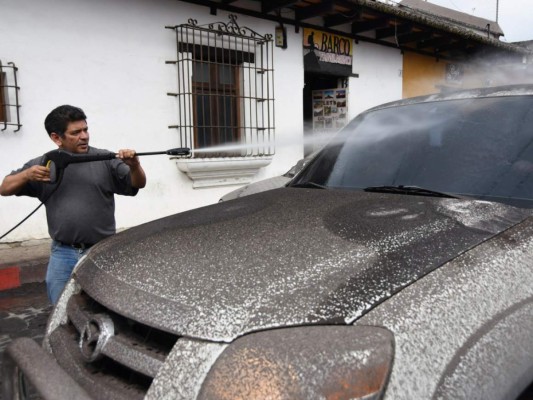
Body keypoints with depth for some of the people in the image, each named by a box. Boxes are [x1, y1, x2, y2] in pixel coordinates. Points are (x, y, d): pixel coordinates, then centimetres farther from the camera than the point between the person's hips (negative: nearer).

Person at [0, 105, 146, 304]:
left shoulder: (105, 160, -1)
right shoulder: (43, 163, 5)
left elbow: (138, 184, -2)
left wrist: (134, 166, -25)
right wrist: (26, 175, -13)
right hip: (63, 254, 2)